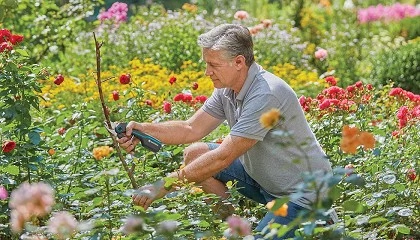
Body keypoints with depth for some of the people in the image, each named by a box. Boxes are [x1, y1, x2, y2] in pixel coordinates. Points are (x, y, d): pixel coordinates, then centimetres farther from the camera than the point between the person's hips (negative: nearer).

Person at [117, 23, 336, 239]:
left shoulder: (266, 95, -30)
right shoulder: (227, 88, -2)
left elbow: (222, 158, -30)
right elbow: (192, 129, 3)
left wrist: (164, 186, -27)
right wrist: (142, 129, -14)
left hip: (301, 194, -8)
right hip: (261, 178, 9)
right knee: (194, 154, 2)